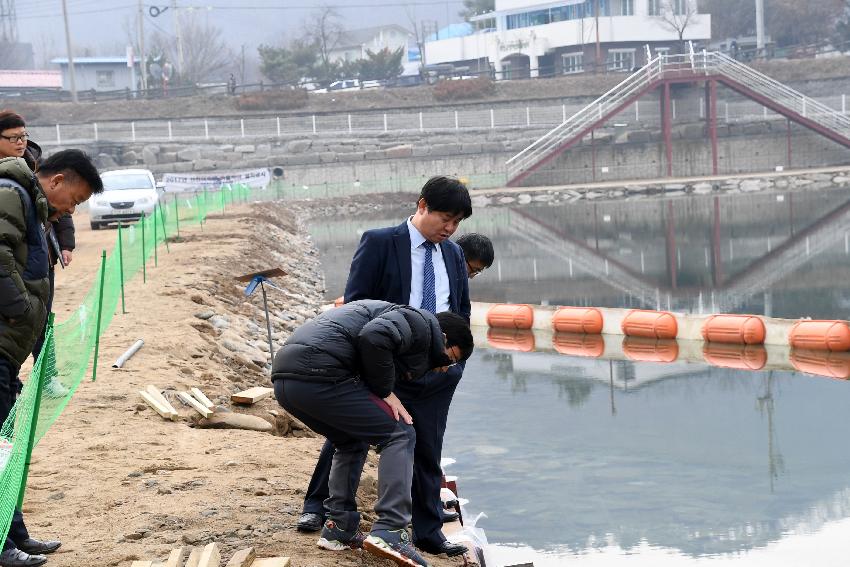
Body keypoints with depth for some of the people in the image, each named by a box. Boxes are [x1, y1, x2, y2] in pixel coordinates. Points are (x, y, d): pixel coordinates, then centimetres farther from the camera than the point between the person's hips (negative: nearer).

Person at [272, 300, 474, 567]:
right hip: (319, 375, -10)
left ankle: (338, 529, 23)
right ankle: (389, 531, -9)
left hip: (284, 377, 10)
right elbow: (373, 337, -18)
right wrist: (385, 392, -4)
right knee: (400, 435, 0)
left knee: (352, 442, 30)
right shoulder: (423, 322, 4)